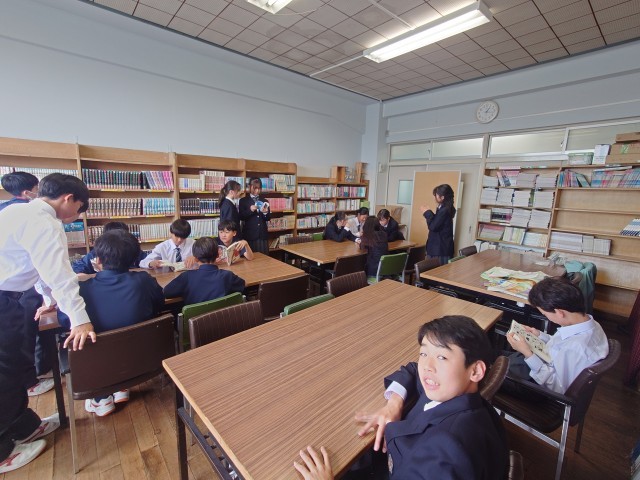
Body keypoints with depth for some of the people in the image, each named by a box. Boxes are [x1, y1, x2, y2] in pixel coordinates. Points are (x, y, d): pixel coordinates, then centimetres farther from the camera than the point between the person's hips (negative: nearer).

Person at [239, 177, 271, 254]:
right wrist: (250, 210, -20)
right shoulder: (243, 201, 4)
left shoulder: (264, 201, 13)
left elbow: (268, 218, 9)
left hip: (263, 234, 3)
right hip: (250, 234, -3)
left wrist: (265, 212, -12)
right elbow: (241, 217, -4)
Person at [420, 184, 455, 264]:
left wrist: (427, 213, -12)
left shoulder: (444, 210, -19)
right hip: (439, 246, 10)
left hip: (441, 247, -10)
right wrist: (428, 213, 9)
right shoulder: (443, 208, 11)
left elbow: (433, 227, -20)